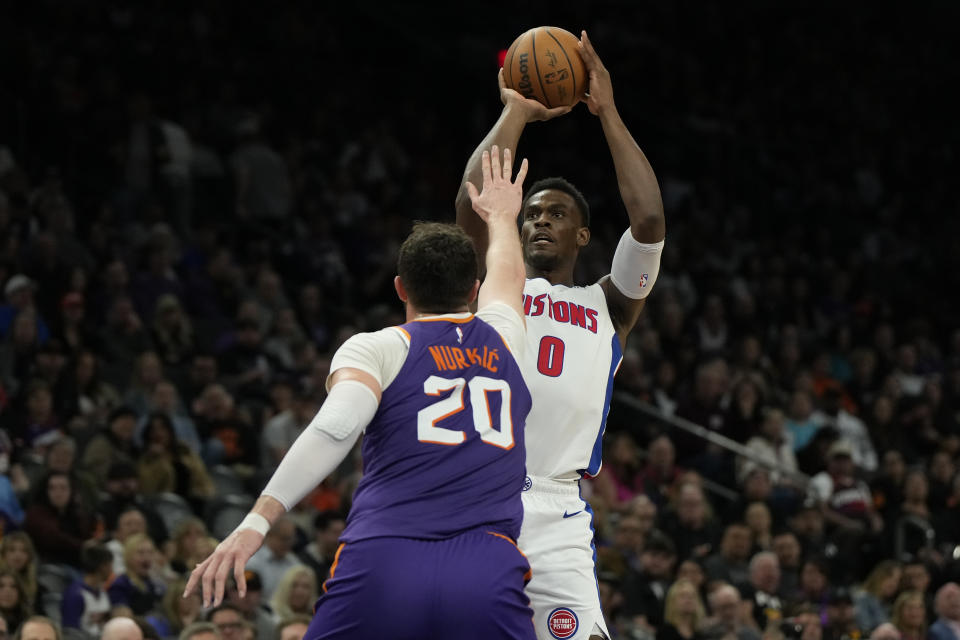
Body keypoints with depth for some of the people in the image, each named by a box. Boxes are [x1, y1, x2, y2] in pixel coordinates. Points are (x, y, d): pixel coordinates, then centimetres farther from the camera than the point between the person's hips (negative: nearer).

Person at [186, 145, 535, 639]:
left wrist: (256, 523, -14)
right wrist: (502, 217, 72)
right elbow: (508, 277, 50)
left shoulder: (377, 349, 14)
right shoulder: (502, 339, 25)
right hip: (487, 574, 1)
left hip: (382, 567, -1)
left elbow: (336, 426, -8)